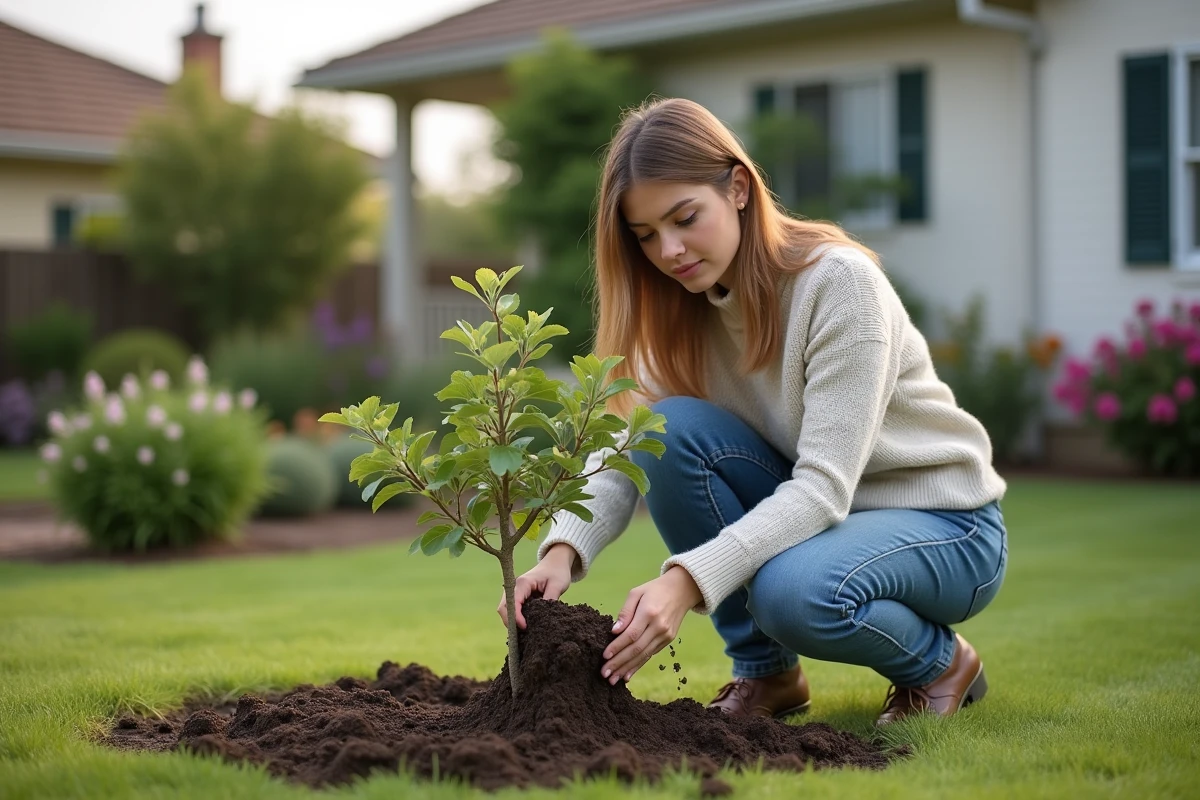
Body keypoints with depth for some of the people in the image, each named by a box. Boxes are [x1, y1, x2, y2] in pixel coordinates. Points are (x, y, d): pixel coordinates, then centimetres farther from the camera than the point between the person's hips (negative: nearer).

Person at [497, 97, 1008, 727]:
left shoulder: (838, 281, -24)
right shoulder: (683, 305, -4)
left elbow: (822, 484, -31)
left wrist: (687, 579, -42)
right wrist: (562, 552, -33)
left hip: (945, 527, -6)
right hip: (807, 511, 6)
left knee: (793, 591, -37)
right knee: (672, 430, -21)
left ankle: (939, 663, -3)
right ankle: (765, 672, -5)